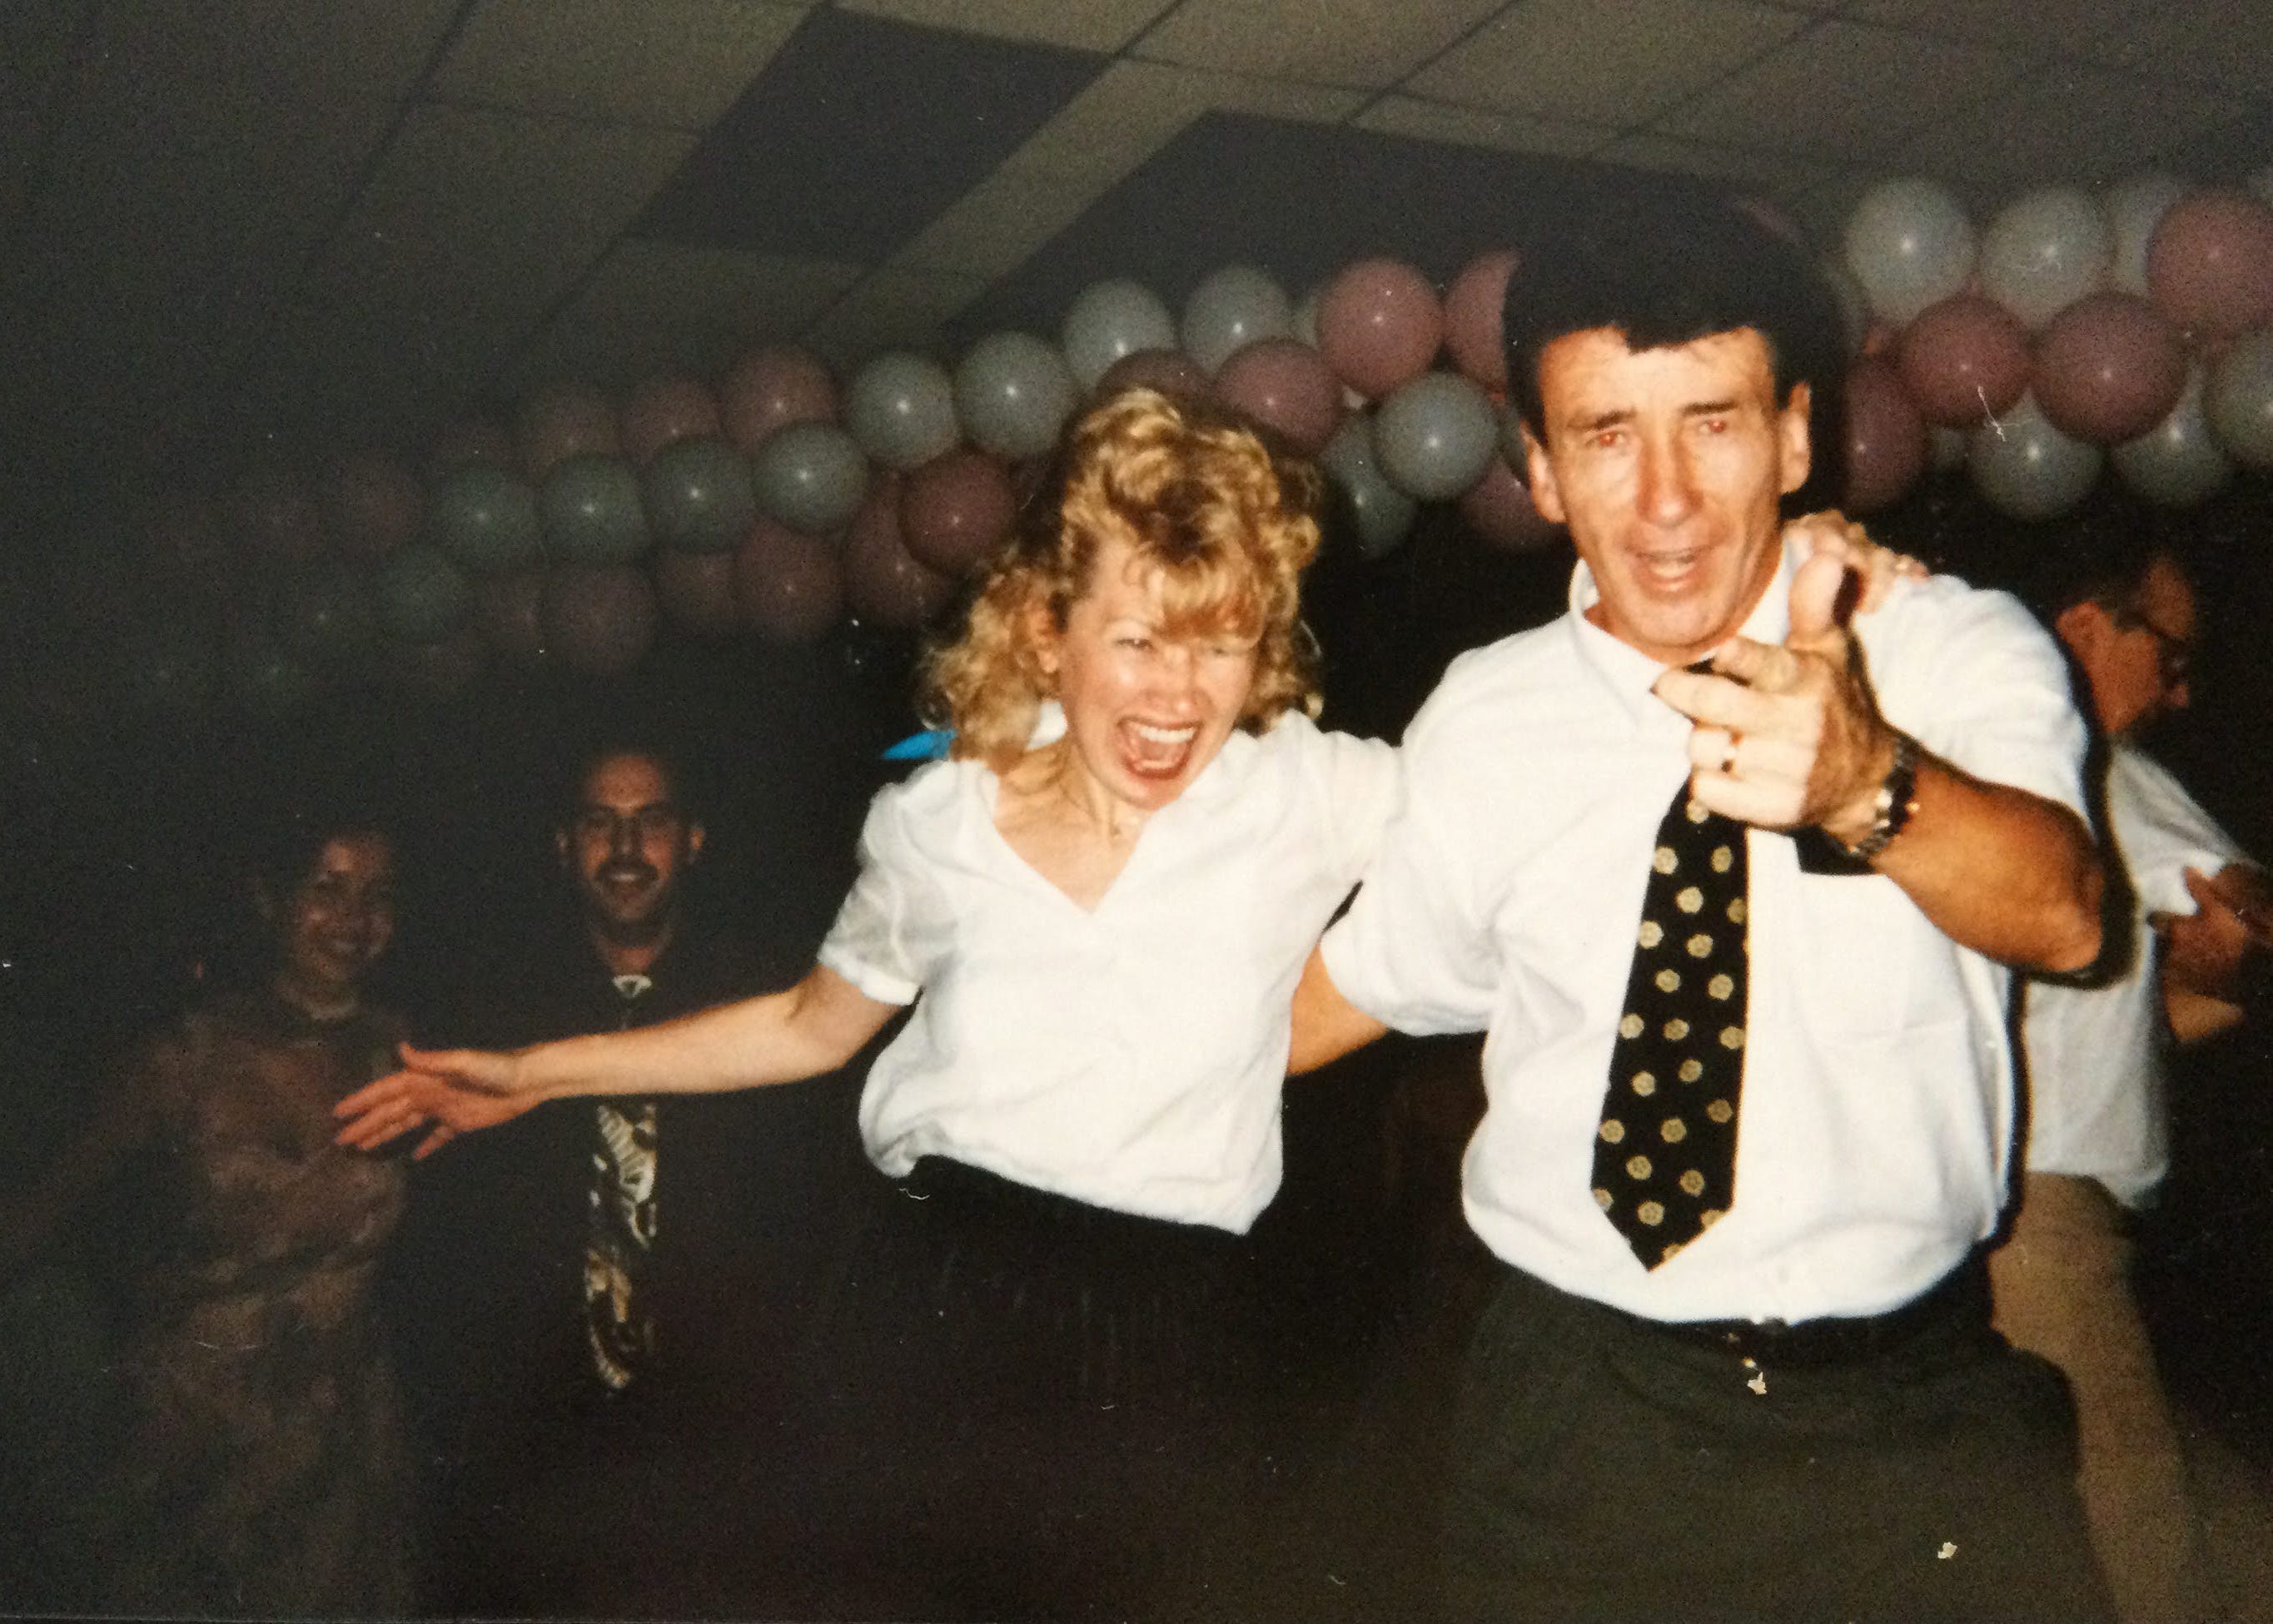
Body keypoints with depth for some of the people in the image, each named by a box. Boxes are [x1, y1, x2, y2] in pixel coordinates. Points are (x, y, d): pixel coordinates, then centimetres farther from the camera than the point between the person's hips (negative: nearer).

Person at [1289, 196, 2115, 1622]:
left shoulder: (1951, 649, -7)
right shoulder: (1483, 724, -1)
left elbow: (2060, 911, -25)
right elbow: (1362, 983, 13)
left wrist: (1868, 783, -46)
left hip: (1920, 1413, -1)